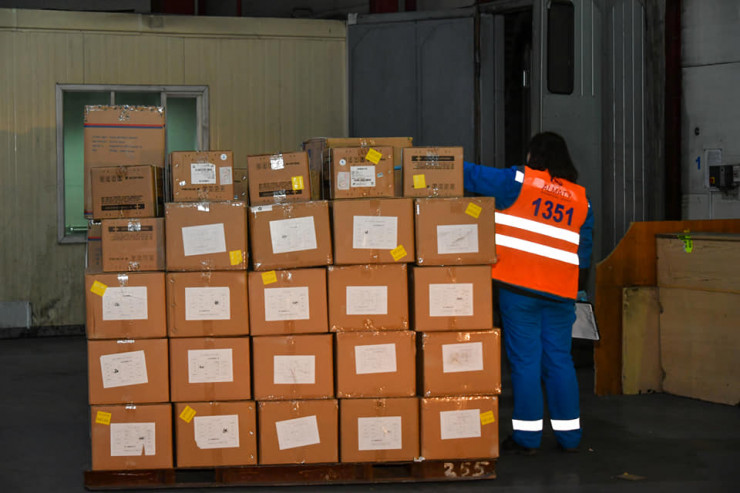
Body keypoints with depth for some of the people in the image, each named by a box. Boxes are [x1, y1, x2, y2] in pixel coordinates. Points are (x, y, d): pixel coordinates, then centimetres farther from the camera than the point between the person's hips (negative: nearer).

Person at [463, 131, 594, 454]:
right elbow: (584, 248, 16)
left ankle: (527, 436, 3)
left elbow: (474, 176, 1)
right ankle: (569, 436, 15)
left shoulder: (519, 182, -2)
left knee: (524, 361, 0)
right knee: (559, 360, 11)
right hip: (560, 291, 4)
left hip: (519, 286, -4)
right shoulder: (580, 198, 12)